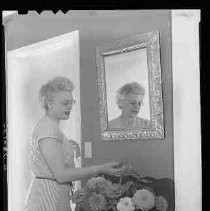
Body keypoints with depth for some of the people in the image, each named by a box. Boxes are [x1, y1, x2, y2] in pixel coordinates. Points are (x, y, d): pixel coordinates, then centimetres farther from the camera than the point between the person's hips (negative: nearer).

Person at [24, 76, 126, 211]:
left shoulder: (51, 126, 13)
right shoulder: (48, 129, -17)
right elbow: (61, 175, -22)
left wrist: (70, 149, 4)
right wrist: (100, 169, -22)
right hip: (47, 200, -10)